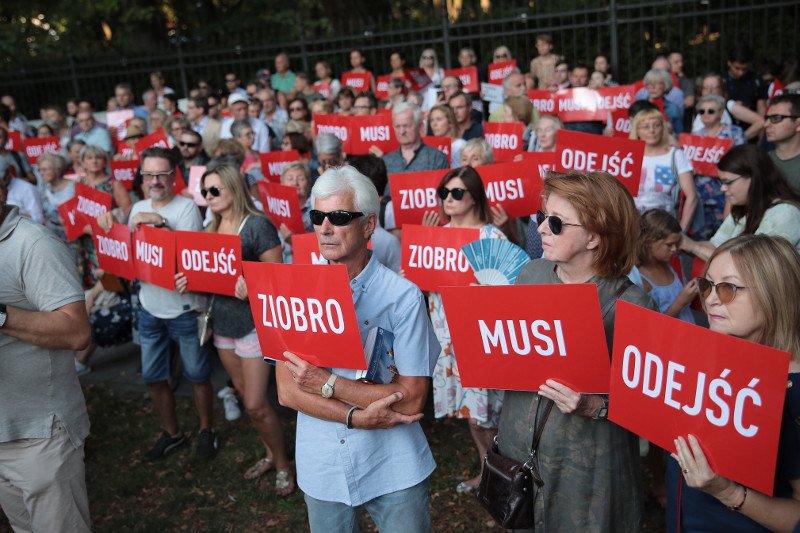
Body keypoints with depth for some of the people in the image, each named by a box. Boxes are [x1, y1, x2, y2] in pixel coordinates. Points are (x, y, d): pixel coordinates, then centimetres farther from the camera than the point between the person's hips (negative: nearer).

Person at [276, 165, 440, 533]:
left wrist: (327, 383, -20)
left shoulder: (402, 296, -13)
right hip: (321, 469, 3)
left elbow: (412, 398, -16)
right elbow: (287, 391, -6)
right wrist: (357, 417, -18)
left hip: (394, 469, -2)